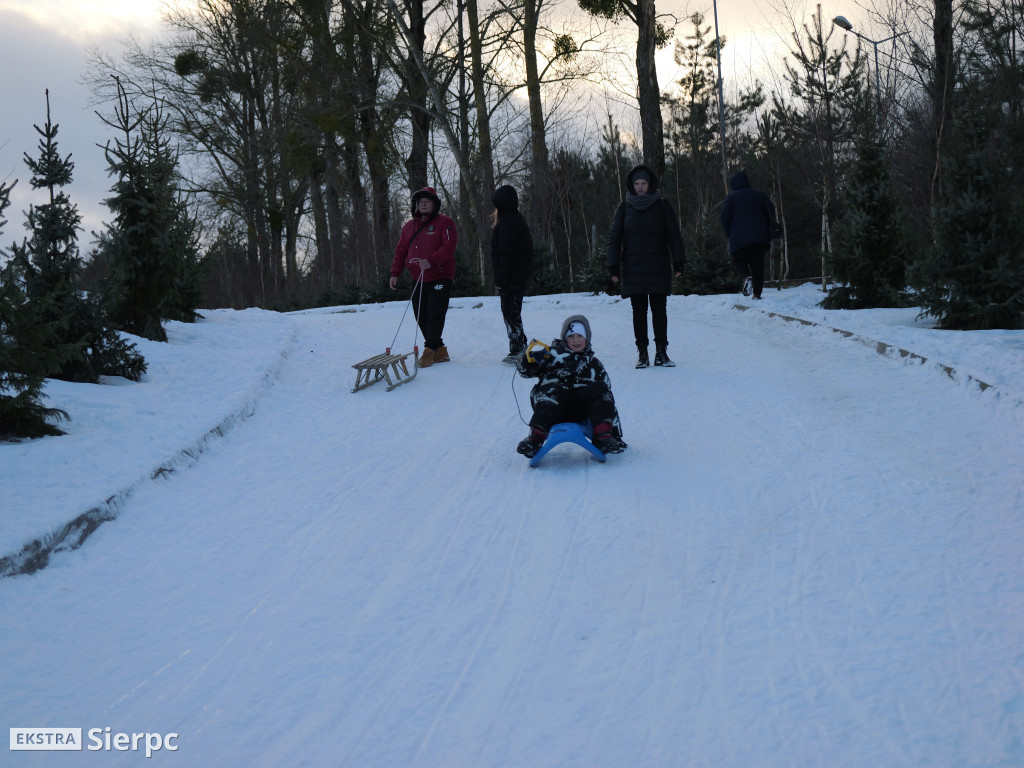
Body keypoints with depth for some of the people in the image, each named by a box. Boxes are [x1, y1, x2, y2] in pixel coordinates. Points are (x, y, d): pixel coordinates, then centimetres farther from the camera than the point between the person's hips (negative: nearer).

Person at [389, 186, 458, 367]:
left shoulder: (444, 223, -4)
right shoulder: (409, 226, 14)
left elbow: (448, 247, -16)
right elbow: (401, 251, 17)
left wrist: (431, 260, -29)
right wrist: (395, 273, 6)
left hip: (440, 278, -6)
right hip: (418, 280, 6)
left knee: (435, 316, -11)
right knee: (422, 318, 5)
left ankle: (429, 351, -8)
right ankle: (439, 351, 14)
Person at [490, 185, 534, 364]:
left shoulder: (508, 222, -16)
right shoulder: (517, 219, 16)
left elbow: (506, 254, -20)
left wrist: (500, 280, -19)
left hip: (511, 277, -10)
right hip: (521, 275, 10)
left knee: (510, 312, -5)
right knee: (512, 312, 15)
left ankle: (517, 351, -4)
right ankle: (520, 349, 18)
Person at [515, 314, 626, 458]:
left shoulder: (593, 363, 31)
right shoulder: (552, 353, 22)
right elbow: (526, 371, 16)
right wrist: (530, 358, -11)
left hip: (580, 409, 2)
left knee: (600, 389, -21)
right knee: (555, 392, -34)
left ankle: (602, 437, -35)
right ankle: (535, 438, -45)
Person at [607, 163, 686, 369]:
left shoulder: (662, 206, 5)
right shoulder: (624, 208, 7)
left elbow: (674, 236, 5)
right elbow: (614, 238, 7)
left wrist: (678, 262, -3)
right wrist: (614, 267, -2)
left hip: (658, 268, 0)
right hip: (633, 269, 1)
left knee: (659, 309, -1)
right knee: (639, 311, 1)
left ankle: (661, 353, 4)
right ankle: (642, 354, 4)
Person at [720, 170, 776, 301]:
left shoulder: (731, 197, 1)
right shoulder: (759, 195, 12)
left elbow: (725, 218, -3)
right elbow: (771, 212, 13)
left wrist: (729, 234, 10)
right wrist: (767, 231, 22)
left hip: (739, 237, -3)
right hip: (759, 236, 3)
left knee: (739, 260, 10)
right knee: (757, 263, 7)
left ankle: (747, 277, -22)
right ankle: (757, 292, 2)